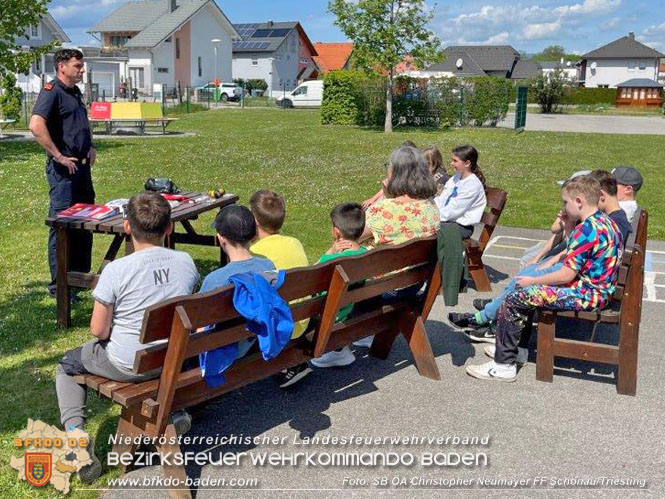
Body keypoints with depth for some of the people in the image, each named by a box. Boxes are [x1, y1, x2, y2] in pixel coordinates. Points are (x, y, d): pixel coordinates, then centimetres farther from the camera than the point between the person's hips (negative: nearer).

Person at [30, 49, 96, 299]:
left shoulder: (76, 92, 16)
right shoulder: (51, 91, -12)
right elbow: (36, 126, -26)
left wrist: (91, 147, 16)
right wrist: (59, 156, -22)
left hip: (82, 165, 9)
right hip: (63, 167, -9)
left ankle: (81, 275, 27)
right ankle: (58, 285, 4)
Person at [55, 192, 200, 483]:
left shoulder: (117, 270, -22)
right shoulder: (185, 262, -8)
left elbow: (98, 330, -15)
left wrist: (112, 334, 7)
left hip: (127, 365, -4)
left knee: (66, 366, 23)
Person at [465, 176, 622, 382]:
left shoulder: (587, 229, -22)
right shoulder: (606, 221, 8)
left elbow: (566, 275, -22)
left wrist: (532, 281, -9)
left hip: (586, 295, -10)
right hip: (600, 289, 10)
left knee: (513, 300, -7)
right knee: (527, 294, 21)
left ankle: (504, 364, -1)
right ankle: (517, 347, 26)